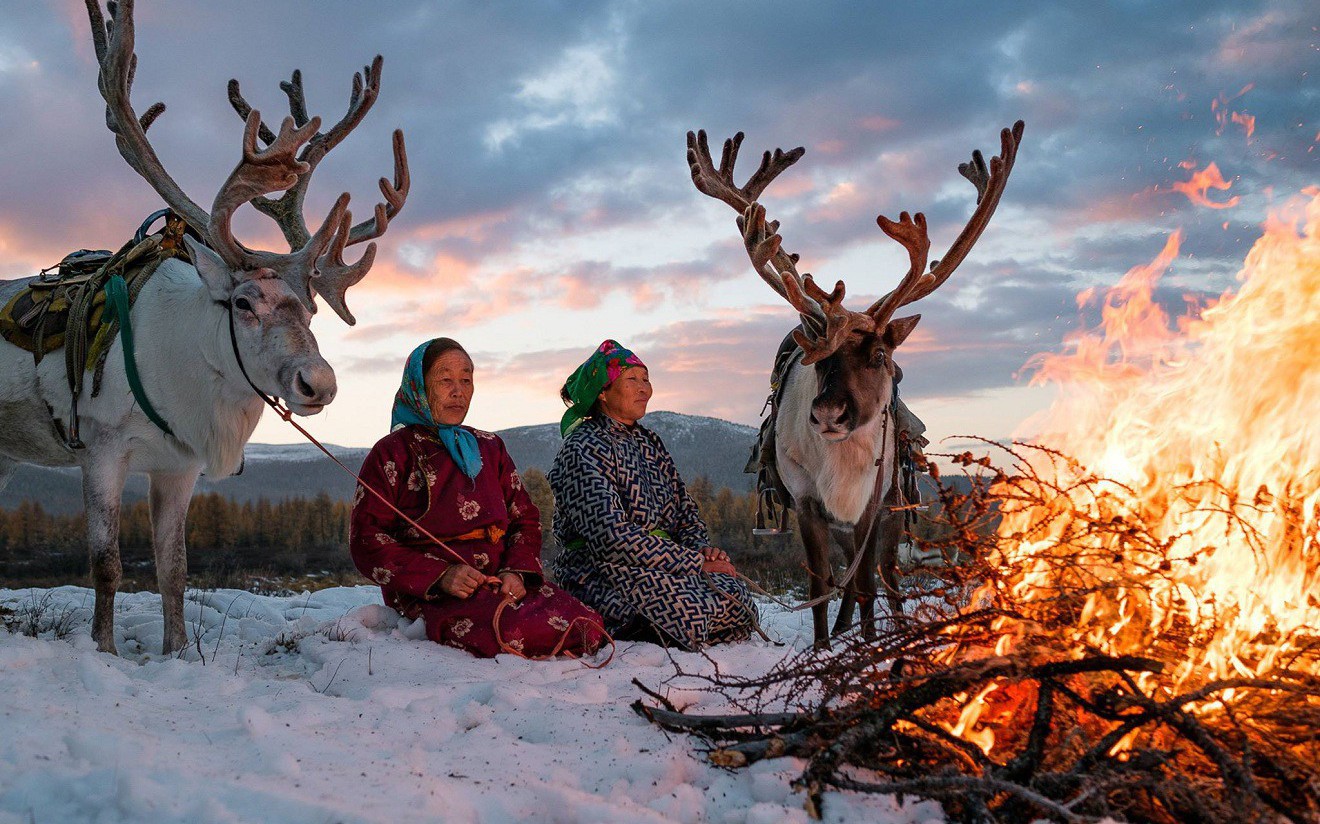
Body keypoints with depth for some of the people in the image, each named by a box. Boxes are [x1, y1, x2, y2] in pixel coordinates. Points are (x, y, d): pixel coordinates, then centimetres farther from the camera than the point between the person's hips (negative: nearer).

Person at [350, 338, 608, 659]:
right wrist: (441, 575, -16)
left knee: (588, 627, -22)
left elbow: (525, 518, 19)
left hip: (503, 581, 5)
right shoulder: (392, 453, 6)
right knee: (514, 631, -35)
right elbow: (366, 541, -3)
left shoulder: (489, 447, 23)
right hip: (427, 593, -5)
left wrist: (517, 571, -4)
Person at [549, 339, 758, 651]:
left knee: (737, 600, -17)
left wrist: (701, 548, -4)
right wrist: (696, 563, -17)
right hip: (600, 574, -8)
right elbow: (613, 537, -19)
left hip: (662, 565, 8)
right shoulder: (583, 450, -9)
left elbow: (684, 509, 20)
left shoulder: (649, 442, 18)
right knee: (692, 611, -30)